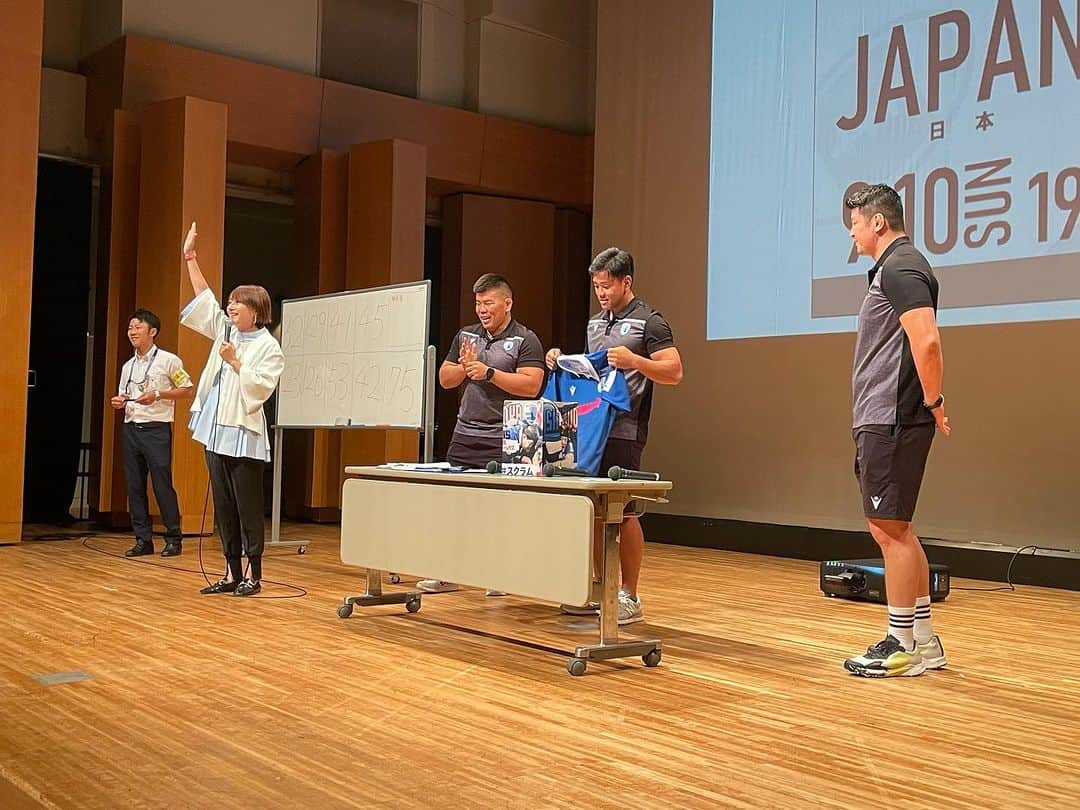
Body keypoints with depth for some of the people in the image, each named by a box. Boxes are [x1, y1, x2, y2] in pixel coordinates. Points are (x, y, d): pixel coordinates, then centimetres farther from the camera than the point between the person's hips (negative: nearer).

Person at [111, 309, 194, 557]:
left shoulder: (168, 360, -3)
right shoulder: (128, 366, 16)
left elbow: (186, 389, -2)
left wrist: (157, 395, -14)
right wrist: (119, 403, 1)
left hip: (156, 429, -6)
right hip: (131, 428, 6)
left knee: (162, 485, -6)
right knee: (134, 486, 5)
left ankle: (174, 539, 5)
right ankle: (143, 539, 13)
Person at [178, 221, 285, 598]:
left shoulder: (268, 347, -6)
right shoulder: (226, 331, 14)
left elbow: (260, 388, -15)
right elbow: (205, 298, 18)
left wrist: (234, 362, -15)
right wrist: (190, 258, 17)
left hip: (244, 436, -7)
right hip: (216, 432, 7)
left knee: (248, 507, -2)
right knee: (223, 507, 9)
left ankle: (253, 574, 6)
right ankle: (231, 573, 15)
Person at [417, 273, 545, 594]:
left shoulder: (525, 340, -3)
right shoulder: (466, 335, 14)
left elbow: (531, 386, -14)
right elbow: (444, 379, 15)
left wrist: (488, 373, -17)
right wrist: (464, 367, -5)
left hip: (503, 443, -5)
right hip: (464, 436, 5)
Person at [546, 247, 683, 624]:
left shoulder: (649, 322, -5)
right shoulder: (594, 322, 18)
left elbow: (674, 372, -11)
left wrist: (633, 360, -25)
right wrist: (562, 362, 8)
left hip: (623, 433, -7)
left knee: (623, 513, -4)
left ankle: (629, 597, 5)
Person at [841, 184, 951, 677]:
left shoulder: (900, 267, -13)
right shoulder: (893, 267, 19)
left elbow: (927, 341, -25)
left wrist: (933, 402, -15)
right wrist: (929, 402, 19)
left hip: (892, 422, -10)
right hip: (881, 421, 10)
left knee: (891, 529, -4)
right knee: (893, 529, 14)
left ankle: (902, 646, 5)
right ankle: (923, 641, 21)